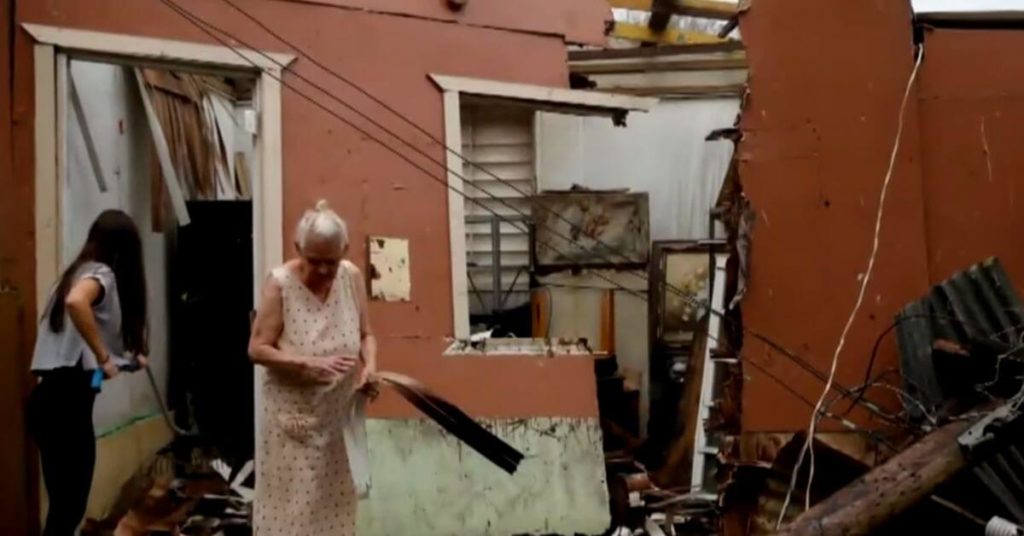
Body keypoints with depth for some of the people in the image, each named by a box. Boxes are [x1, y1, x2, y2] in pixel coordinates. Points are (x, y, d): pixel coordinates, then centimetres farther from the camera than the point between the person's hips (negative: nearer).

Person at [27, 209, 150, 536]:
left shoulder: (81, 271, 20)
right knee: (69, 503, -3)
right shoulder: (101, 274, -7)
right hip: (65, 400, -9)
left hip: (54, 398, 9)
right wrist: (103, 357, -21)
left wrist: (126, 355, 40)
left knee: (65, 502, 15)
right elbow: (76, 302, -30)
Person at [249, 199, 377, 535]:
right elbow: (257, 349, -15)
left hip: (338, 415, 4)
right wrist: (311, 363, -28)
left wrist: (370, 365, -16)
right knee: (290, 504, 3)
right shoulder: (280, 283, -17)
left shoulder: (352, 277, -5)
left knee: (335, 502, 16)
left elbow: (365, 334, 5)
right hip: (292, 416, -4)